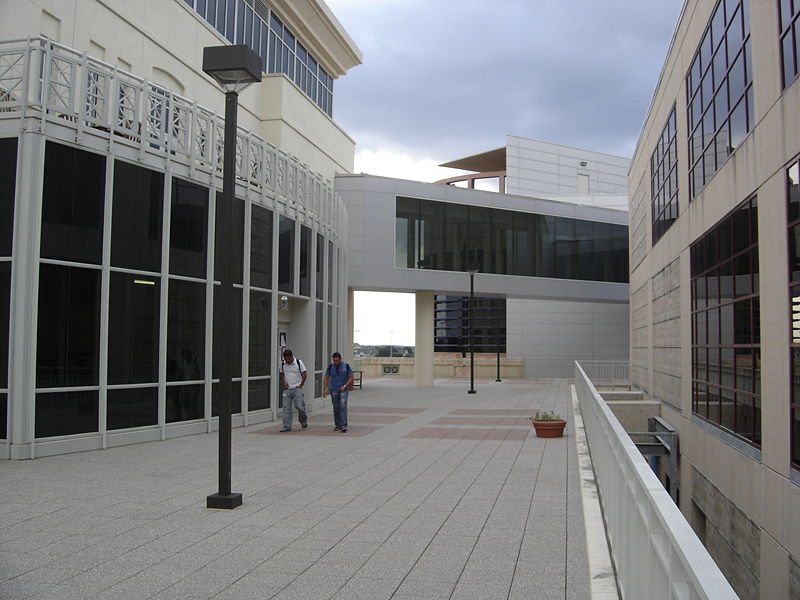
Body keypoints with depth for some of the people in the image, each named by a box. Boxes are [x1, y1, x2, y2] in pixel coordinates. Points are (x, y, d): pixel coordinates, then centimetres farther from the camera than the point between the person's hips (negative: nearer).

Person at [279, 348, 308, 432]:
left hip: (297, 388, -3)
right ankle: (287, 427, 5)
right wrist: (284, 383, 3)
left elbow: (304, 374, 0)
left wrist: (301, 385, -5)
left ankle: (303, 421, 16)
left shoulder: (298, 362, -5)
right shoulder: (282, 364, 4)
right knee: (286, 408, -1)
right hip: (287, 388, 3)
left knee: (299, 406, -12)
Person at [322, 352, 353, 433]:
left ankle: (343, 426, -17)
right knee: (336, 408, 7)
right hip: (334, 390, 2)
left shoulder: (346, 366, -1)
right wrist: (324, 389, -4)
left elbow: (351, 378, 1)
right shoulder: (330, 367, 3)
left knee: (343, 406, -14)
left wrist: (344, 386, -11)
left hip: (344, 390, -2)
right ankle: (337, 425, 20)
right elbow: (326, 378, 7)